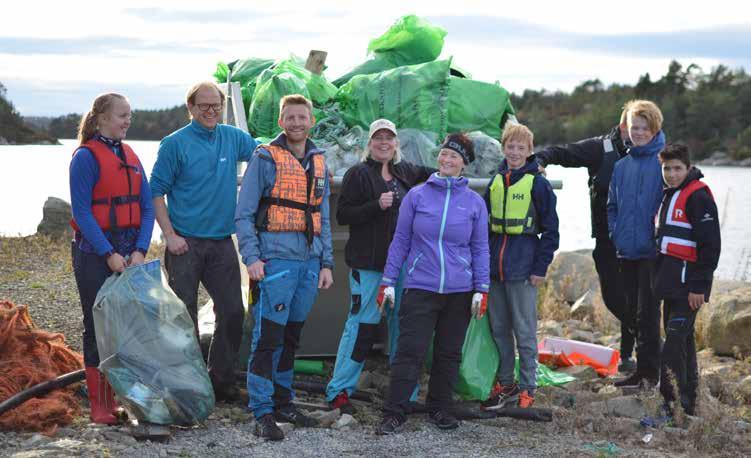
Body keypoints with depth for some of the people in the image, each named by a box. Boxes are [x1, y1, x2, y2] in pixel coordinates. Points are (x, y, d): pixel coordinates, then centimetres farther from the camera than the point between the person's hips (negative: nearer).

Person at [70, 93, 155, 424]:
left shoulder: (130, 156, 10)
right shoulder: (86, 156, -8)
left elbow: (147, 207, 7)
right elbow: (81, 211, -12)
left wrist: (140, 251, -6)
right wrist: (109, 254, -17)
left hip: (130, 252, 6)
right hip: (95, 254, -6)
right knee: (98, 325, -1)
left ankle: (120, 397, 15)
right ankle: (99, 405, 5)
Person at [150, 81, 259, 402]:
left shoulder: (233, 138, 8)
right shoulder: (175, 143, -5)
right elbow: (157, 192, -5)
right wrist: (170, 235, -13)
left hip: (222, 243, 4)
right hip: (186, 243, -4)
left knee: (232, 312, 5)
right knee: (184, 317, 1)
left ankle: (222, 380, 18)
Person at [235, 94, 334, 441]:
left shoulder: (318, 162, 14)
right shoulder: (266, 158, -4)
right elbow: (244, 214, -6)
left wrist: (326, 263, 13)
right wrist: (251, 258, -15)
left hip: (309, 261, 6)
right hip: (276, 259, -6)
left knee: (291, 336, 14)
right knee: (268, 337, -9)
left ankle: (283, 402, 24)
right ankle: (262, 413, -4)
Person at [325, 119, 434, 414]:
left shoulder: (403, 171, 14)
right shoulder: (359, 174, -4)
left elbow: (423, 172, 38)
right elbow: (342, 215, -10)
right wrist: (376, 205, -19)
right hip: (369, 264, -6)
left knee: (402, 324, 8)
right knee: (363, 325, -9)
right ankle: (339, 391, 1)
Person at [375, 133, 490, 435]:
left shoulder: (474, 202, 4)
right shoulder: (417, 195, 1)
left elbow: (480, 249, 8)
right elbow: (400, 240, 5)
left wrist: (481, 290, 2)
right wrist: (388, 281, 1)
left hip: (459, 292, 2)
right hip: (420, 288, -2)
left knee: (449, 353, 11)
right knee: (409, 351, -7)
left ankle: (439, 409, 24)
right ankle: (394, 415, -3)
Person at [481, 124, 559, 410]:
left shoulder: (537, 183, -5)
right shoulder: (496, 181, 11)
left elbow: (550, 229, -5)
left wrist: (541, 267, -10)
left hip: (522, 268, -6)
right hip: (494, 267, 6)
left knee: (524, 332, 1)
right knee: (499, 330, 11)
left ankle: (527, 389, 9)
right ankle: (505, 385, 21)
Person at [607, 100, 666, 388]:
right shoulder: (621, 165, 12)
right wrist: (615, 234, 7)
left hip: (652, 251, -6)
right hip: (626, 251, 6)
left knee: (647, 312, -6)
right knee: (633, 310, 12)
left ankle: (648, 370, 2)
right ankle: (642, 370, 21)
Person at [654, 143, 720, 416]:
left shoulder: (698, 196, -12)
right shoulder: (670, 194, 17)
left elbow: (710, 244, -16)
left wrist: (699, 286, -19)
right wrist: (661, 276, 20)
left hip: (688, 284, -9)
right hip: (671, 281, 9)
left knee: (675, 340, -13)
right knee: (683, 338, 14)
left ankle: (671, 401, -11)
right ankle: (688, 402, 22)